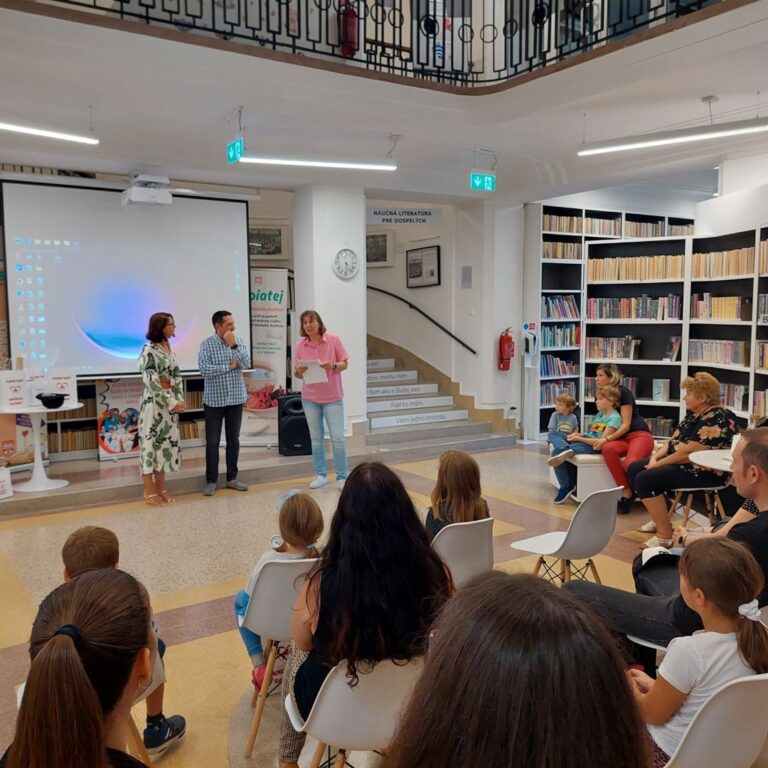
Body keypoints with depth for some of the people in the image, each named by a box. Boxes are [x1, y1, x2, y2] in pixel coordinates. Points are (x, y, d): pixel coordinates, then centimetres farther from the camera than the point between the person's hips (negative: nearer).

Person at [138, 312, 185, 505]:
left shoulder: (169, 349, 11)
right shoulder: (149, 351, -13)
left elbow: (177, 376, 12)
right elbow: (151, 382, -19)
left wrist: (179, 399, -2)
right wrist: (172, 402, -18)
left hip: (170, 404, 8)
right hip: (154, 404, -8)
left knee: (166, 443, 11)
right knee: (151, 443, -1)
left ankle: (161, 487, 20)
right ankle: (149, 491, 7)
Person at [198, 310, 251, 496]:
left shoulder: (239, 342, 3)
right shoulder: (207, 344, -7)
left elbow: (246, 364, -9)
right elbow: (204, 369, -18)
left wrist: (234, 346, -15)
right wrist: (229, 366, -12)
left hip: (236, 399, 3)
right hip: (214, 400, -3)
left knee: (233, 440, 10)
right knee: (212, 442, 2)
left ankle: (232, 478, 20)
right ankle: (211, 481, 10)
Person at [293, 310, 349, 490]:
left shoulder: (333, 339, -6)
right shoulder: (300, 345, 0)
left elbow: (345, 364, -2)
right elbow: (298, 373, 6)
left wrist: (333, 366, -22)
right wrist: (299, 371, -18)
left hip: (333, 397, -2)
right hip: (310, 398, 3)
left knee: (338, 438, -3)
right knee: (316, 438, 8)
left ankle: (342, 477, 5)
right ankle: (320, 475, 18)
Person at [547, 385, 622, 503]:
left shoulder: (614, 418, -9)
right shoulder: (599, 414, 19)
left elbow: (602, 441, -17)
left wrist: (579, 438, -14)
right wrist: (577, 434, 1)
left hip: (593, 447, -10)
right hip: (584, 441, 10)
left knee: (556, 452, -27)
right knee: (553, 434, -3)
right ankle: (564, 449, -31)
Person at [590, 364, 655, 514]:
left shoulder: (623, 392, -8)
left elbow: (626, 424, -12)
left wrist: (607, 439, -23)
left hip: (639, 434, -5)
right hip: (621, 438, 5)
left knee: (630, 464, -38)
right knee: (607, 449, -35)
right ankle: (626, 493, -28)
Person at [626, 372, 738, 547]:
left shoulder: (717, 418, -21)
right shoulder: (694, 414, 11)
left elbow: (689, 451, -26)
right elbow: (674, 439, 13)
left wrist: (659, 464, -16)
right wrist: (656, 457, -5)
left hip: (705, 472, -11)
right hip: (681, 463, 11)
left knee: (645, 479, -25)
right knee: (634, 469, 9)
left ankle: (664, 535, -19)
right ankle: (659, 520, 17)